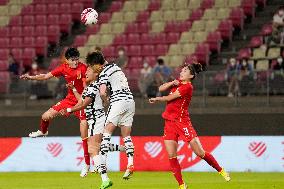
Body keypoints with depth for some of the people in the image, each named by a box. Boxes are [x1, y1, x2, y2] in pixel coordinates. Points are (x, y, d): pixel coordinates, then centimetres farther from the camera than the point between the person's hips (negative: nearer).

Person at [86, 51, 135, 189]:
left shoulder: (104, 73, -5)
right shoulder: (115, 67, 20)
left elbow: (102, 93, -13)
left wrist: (106, 100, 6)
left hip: (118, 101, -8)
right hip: (130, 101, 8)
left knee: (107, 132, -7)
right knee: (126, 135, 8)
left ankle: (102, 164, -18)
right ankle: (130, 163, -8)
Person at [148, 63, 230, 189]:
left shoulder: (187, 87, -13)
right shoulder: (178, 82, 12)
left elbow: (169, 98, -11)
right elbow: (161, 89, 10)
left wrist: (156, 99, 7)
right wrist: (172, 83, -7)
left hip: (182, 121, -7)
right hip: (169, 121, 7)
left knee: (200, 153, -5)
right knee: (171, 156, -6)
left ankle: (221, 170, 16)